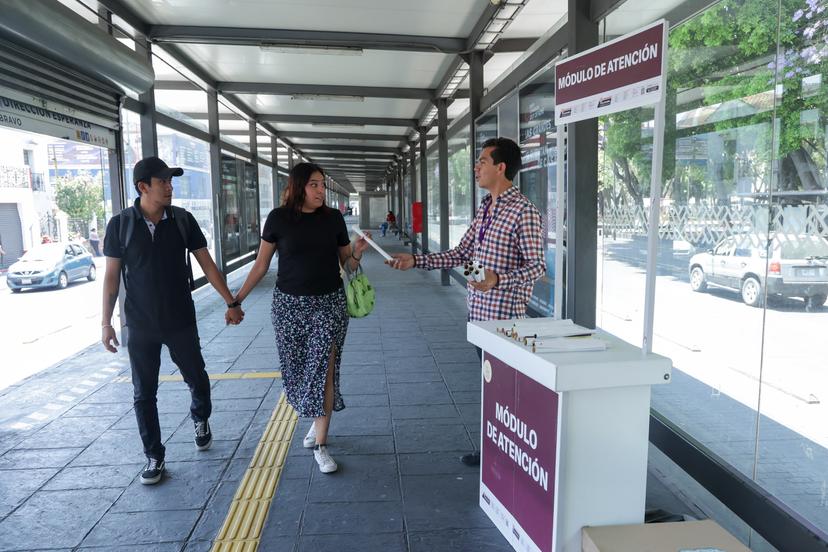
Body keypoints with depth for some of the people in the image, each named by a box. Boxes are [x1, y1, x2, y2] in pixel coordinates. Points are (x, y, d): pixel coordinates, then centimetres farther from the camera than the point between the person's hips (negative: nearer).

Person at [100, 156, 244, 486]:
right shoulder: (120, 224, -6)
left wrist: (231, 302, 0)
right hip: (140, 326, 0)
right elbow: (112, 276, -1)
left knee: (198, 380, 11)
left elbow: (206, 264, 1)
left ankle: (200, 419, 42)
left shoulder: (183, 220, -3)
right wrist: (106, 323, -3)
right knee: (144, 394, 6)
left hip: (181, 321, 1)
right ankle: (154, 457, 22)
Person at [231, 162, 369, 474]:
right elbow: (261, 264, 4)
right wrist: (237, 298, 1)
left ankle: (320, 444, 3)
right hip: (289, 305, 1)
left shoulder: (333, 218, 0)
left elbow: (347, 264, 8)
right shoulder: (278, 218, -3)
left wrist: (357, 253, -14)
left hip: (329, 304, 0)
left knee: (323, 368, -6)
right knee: (297, 369, 8)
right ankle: (318, 420, 35)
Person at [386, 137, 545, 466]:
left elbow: (537, 266, -17)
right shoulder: (485, 208, 12)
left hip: (504, 315, -8)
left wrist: (497, 279, -32)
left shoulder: (523, 211, -14)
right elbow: (460, 254, 15)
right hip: (477, 311, 8)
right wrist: (415, 261, 7)